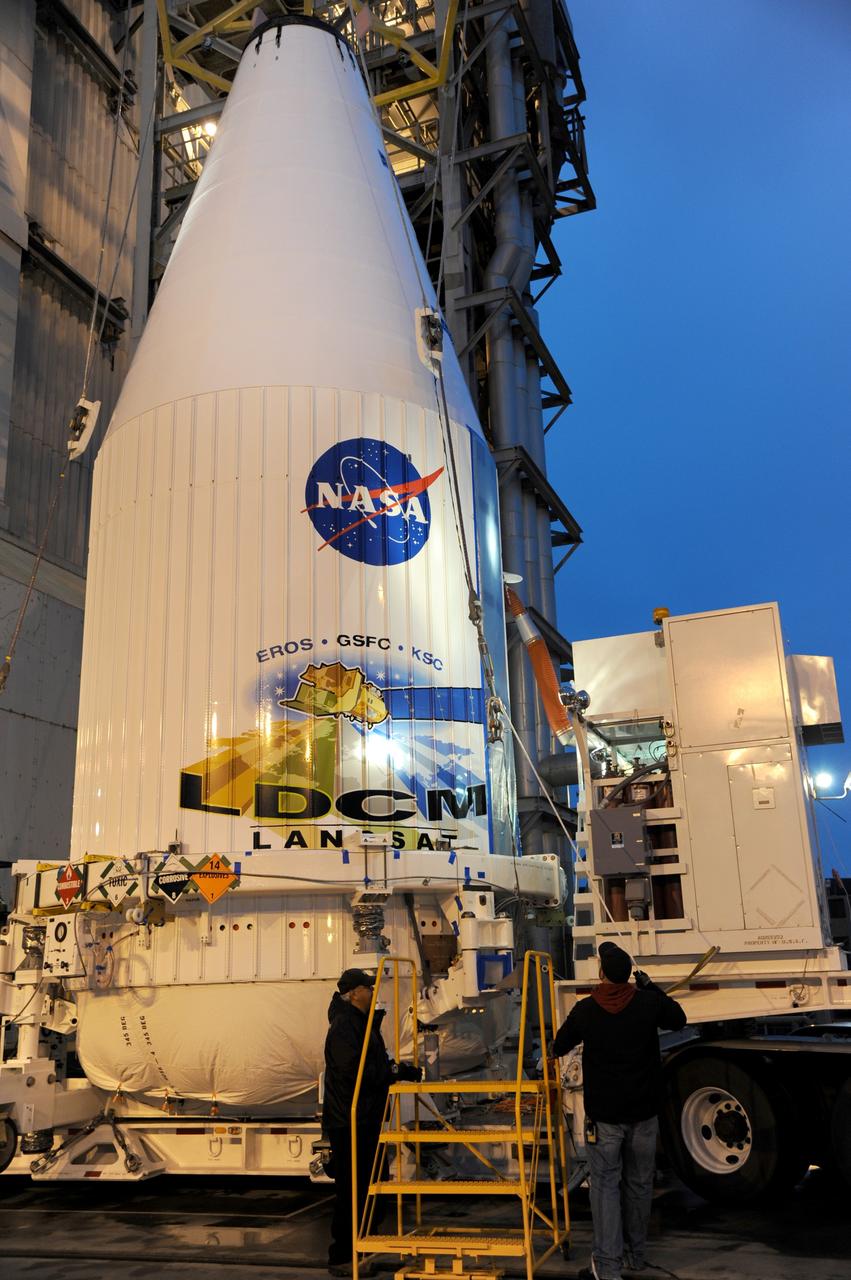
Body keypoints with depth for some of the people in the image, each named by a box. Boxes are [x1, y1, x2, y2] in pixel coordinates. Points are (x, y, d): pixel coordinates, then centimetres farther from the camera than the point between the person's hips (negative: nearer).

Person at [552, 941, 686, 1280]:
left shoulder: (585, 1010, -11)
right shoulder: (650, 1002, -10)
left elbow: (559, 1047, 4)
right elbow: (678, 1020, 12)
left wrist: (553, 1052, 28)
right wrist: (653, 988, 17)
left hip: (603, 1114, -2)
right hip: (644, 1112, 2)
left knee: (606, 1184, 3)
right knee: (639, 1183, 16)